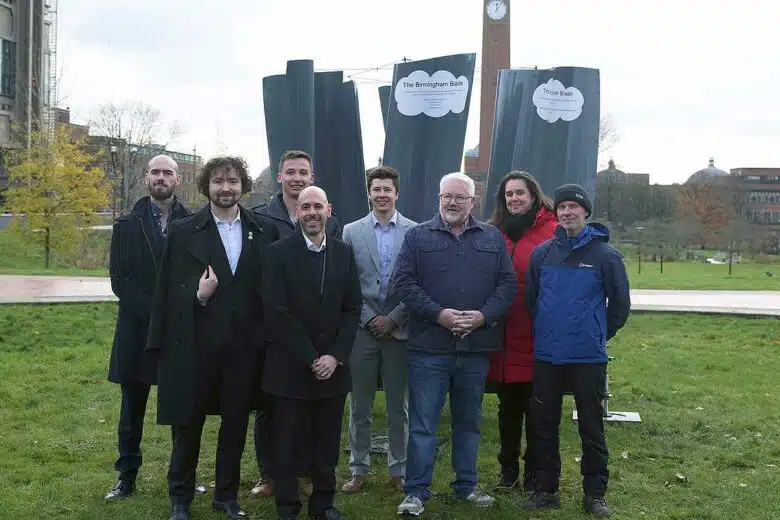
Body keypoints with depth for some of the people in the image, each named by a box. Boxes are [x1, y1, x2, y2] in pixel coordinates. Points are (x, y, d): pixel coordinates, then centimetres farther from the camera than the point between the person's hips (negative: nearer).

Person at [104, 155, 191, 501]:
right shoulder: (127, 225, 5)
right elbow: (119, 280, -2)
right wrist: (154, 309, -13)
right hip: (137, 330, 1)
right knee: (133, 408, 10)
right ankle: (127, 477, 22)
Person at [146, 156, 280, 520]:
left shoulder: (264, 232, 4)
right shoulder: (183, 231, -1)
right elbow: (168, 291, -3)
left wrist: (267, 338, -3)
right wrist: (198, 296, -20)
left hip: (244, 346, 2)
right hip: (195, 345, -2)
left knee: (236, 423, 12)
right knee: (187, 424, 10)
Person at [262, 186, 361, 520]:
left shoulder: (344, 253, 7)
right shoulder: (279, 253, -5)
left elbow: (352, 308, 5)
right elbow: (277, 313, -11)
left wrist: (335, 356, -7)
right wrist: (311, 359, -13)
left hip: (333, 366, 3)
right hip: (291, 367, -3)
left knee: (328, 442, 10)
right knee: (287, 444, 5)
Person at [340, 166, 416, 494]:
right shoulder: (351, 232, 4)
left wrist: (393, 319, -8)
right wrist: (368, 318, -6)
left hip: (399, 329, -1)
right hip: (363, 328, 1)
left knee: (399, 406, 8)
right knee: (359, 406, 8)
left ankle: (399, 470, 19)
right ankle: (358, 470, 19)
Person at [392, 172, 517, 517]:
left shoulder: (493, 239, 10)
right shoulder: (417, 236, 3)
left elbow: (508, 284, 5)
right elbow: (403, 282, -5)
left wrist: (483, 315, -11)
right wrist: (437, 314, -15)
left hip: (476, 347, 3)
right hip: (429, 348, -2)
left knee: (469, 421, 15)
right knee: (422, 423, 2)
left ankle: (467, 485, 28)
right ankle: (416, 491, 11)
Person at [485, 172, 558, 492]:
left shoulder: (552, 232, -7)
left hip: (536, 339, -4)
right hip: (502, 337, 4)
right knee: (508, 407, 15)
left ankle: (534, 472, 23)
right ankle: (508, 469, 29)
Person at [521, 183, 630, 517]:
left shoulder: (605, 254, -5)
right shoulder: (542, 253, 3)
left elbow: (620, 303, 1)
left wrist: (599, 335, 5)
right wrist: (543, 332, 12)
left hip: (589, 358, -3)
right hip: (546, 356, 3)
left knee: (592, 428, 6)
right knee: (545, 426, 11)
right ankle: (546, 489, 24)